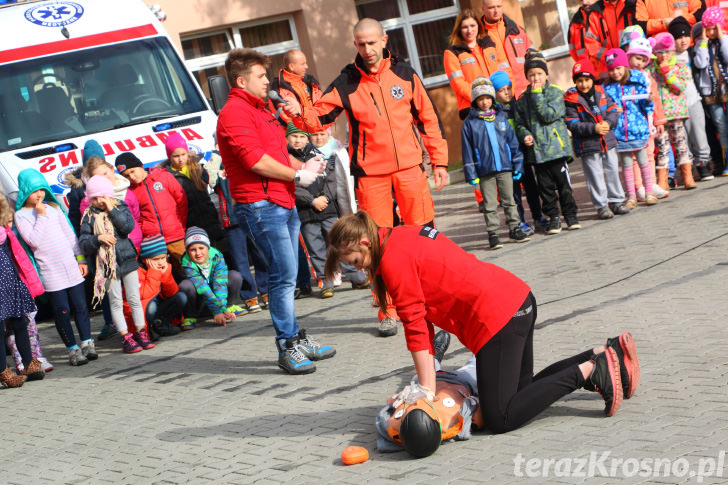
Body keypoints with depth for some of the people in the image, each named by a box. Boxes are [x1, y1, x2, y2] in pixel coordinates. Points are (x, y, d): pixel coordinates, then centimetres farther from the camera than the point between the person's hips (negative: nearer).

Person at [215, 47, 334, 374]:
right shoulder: (235, 112, -12)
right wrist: (297, 175, -11)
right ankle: (288, 348, -5)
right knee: (284, 275, -10)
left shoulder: (258, 109, 22)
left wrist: (302, 166, 9)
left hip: (283, 203, 10)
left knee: (286, 277, 13)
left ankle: (296, 339, 20)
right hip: (260, 205, -10)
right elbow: (255, 160, -20)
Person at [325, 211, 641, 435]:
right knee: (521, 391, 23)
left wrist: (427, 392, -10)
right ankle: (608, 354, 16)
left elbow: (415, 326, -14)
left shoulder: (393, 259, -13)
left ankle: (590, 371, -7)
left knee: (499, 419, -5)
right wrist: (427, 381, 11)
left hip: (497, 318, -10)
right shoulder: (405, 238, 16)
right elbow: (422, 320, 15)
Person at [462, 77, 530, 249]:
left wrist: (517, 165, 6)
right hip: (485, 171, -2)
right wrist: (471, 174, -5)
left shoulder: (501, 118, 7)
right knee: (490, 205, 1)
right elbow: (467, 150, -1)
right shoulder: (470, 123, -1)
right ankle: (492, 234, 6)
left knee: (509, 200, 10)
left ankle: (514, 228, 20)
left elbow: (513, 143, 10)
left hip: (505, 168, 2)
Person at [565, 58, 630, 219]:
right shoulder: (571, 100, -9)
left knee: (612, 171, 13)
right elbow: (573, 125, -14)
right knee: (595, 176, 1)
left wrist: (608, 123, -13)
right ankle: (601, 206, 10)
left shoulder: (600, 93, 4)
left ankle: (616, 201, 25)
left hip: (608, 141, 5)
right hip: (588, 145, -5)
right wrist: (594, 128, -21)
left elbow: (612, 111, 8)